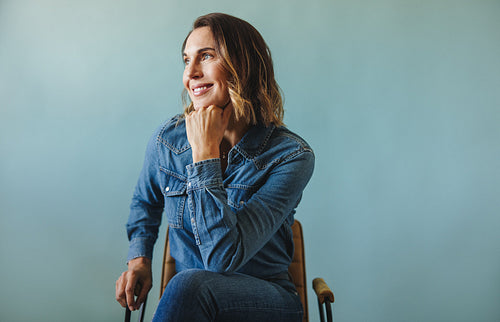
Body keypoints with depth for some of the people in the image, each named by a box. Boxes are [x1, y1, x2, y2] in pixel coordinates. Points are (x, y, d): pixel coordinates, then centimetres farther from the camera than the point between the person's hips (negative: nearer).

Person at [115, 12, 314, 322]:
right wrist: (139, 258, 2)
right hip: (186, 294, 3)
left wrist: (205, 152, -23)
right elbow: (145, 203, 20)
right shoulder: (168, 139, -3)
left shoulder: (291, 155, -17)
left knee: (190, 285, -33)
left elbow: (224, 256, -25)